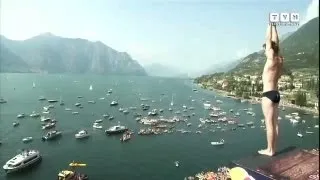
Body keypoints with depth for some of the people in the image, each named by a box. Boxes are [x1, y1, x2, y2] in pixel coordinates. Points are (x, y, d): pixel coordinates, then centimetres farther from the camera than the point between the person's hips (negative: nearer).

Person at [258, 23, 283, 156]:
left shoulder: (272, 59, -13)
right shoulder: (280, 60, 8)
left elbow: (269, 41, -6)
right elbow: (275, 42, 15)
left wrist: (270, 25, 3)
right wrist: (274, 26, 21)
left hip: (268, 94, -9)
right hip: (276, 94, 9)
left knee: (269, 123, -4)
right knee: (274, 123, 11)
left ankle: (270, 150, 4)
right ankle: (272, 148, 19)